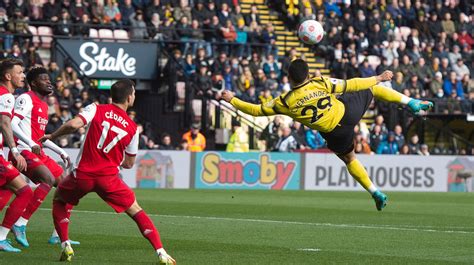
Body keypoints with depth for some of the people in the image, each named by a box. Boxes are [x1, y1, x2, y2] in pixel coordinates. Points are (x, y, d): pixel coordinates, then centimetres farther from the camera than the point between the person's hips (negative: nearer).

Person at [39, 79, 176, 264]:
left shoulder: (96, 109, 0)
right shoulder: (132, 128, 6)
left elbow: (73, 125, -17)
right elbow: (129, 164, 14)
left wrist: (52, 136, 0)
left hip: (83, 174, -1)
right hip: (109, 178, 1)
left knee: (59, 201, 27)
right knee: (136, 211, 15)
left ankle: (65, 246, 11)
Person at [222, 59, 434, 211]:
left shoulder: (286, 102, -11)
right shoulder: (320, 84, -11)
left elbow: (257, 110, -3)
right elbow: (351, 85, -6)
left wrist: (232, 100, 8)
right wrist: (377, 78, 5)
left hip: (335, 134, 1)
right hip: (348, 111, -1)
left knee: (349, 159, 27)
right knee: (372, 89, 22)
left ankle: (376, 194, 21)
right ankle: (412, 103, 17)